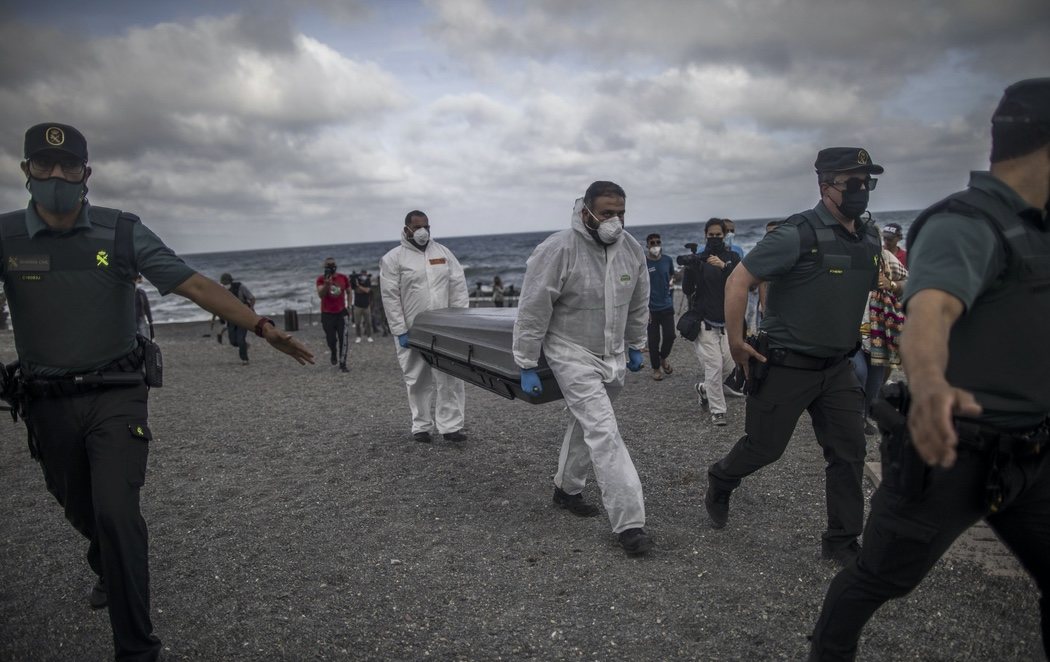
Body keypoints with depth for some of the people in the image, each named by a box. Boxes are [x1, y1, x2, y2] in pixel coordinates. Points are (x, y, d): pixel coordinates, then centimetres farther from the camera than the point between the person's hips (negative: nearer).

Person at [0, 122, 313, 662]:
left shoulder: (122, 232, -6)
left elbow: (195, 286, -10)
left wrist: (262, 326, -16)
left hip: (115, 398, -2)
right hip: (47, 404, 3)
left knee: (116, 512, -12)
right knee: (82, 512, 22)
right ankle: (109, 574, 56)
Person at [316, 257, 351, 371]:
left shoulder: (343, 278, -1)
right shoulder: (321, 279, -7)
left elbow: (348, 292, 14)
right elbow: (320, 295, -20)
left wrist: (349, 306, 4)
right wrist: (326, 284, -36)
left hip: (341, 312, 1)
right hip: (327, 314, -1)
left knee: (343, 339, -8)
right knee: (331, 339, 7)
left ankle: (342, 364, -3)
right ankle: (333, 353, 40)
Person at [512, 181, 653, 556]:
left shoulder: (631, 248, -2)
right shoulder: (558, 250, -20)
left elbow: (638, 303, 13)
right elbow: (533, 311, -16)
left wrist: (635, 345, 18)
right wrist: (527, 367, -14)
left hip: (613, 356, 7)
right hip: (572, 355, -6)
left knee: (587, 424, 20)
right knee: (604, 432, -13)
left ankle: (567, 489, 41)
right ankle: (629, 523, -9)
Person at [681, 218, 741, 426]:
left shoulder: (732, 257, 6)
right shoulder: (699, 259, 1)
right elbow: (687, 290, -4)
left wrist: (723, 266, -25)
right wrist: (689, 268, -21)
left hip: (727, 321, 3)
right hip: (705, 322, -3)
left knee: (729, 364, 3)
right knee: (714, 366, -9)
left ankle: (704, 388, 30)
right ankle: (717, 410, 2)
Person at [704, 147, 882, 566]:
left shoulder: (870, 240, 5)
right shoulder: (798, 235, -18)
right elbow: (739, 281, -17)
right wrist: (736, 343, -15)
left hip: (837, 367, 6)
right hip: (786, 366, -6)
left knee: (849, 453, 5)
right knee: (764, 448, 7)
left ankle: (842, 543, 19)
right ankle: (719, 482, 38)